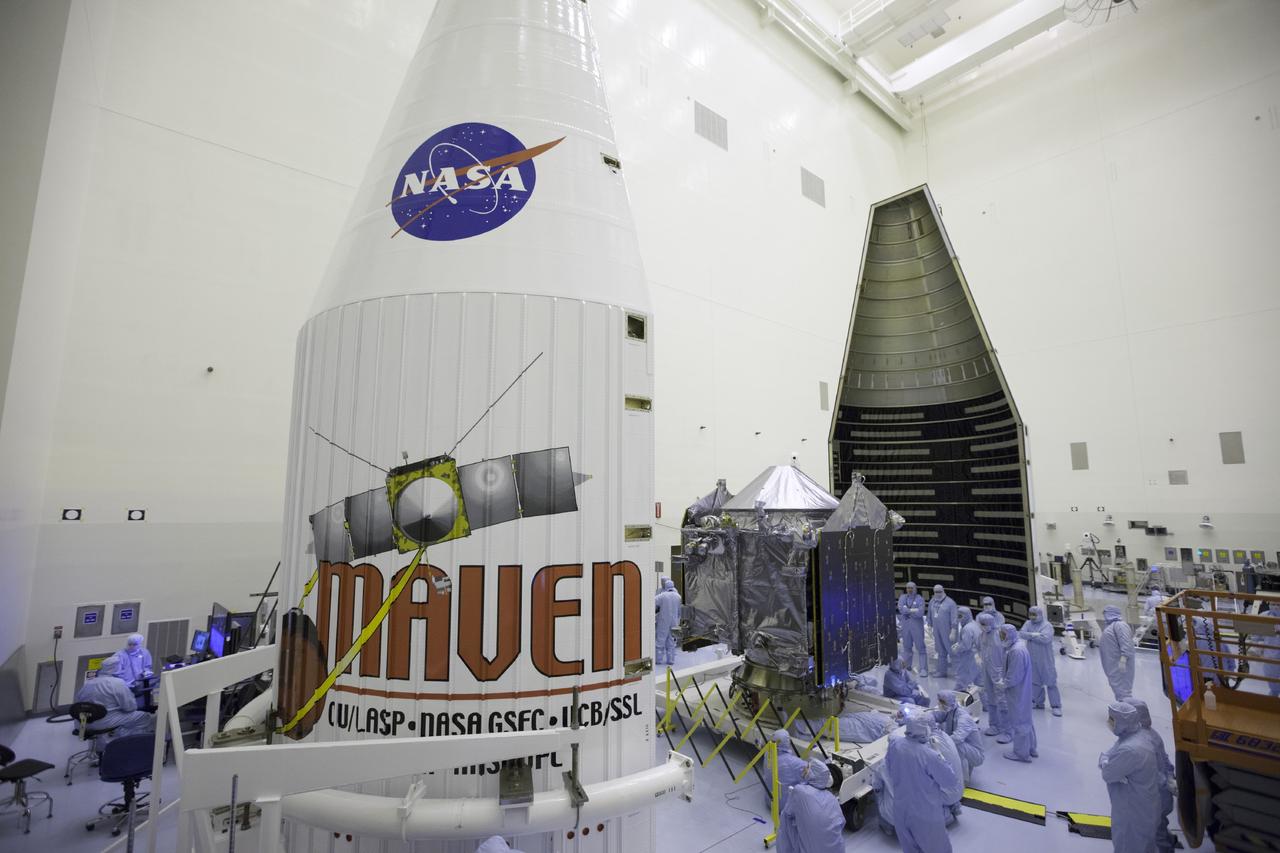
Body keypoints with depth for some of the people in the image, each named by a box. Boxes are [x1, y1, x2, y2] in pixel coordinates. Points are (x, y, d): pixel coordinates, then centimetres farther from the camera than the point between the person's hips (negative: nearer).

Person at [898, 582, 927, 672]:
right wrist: (912, 610, -23)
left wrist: (907, 611, -15)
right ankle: (907, 667, 22)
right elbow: (900, 608, -16)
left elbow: (920, 613, -23)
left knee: (920, 647, -3)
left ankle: (923, 668, 1)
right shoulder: (902, 597, 2)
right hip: (906, 625, 4)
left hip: (917, 626, -4)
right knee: (907, 646, 12)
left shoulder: (920, 599, -10)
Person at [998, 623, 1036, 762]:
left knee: (1019, 720, 5)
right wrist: (1004, 682, 9)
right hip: (1022, 690, 9)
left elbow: (1014, 676, -24)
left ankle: (1021, 753, 18)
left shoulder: (1016, 651, -28)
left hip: (1017, 692, -9)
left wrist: (1002, 685, -12)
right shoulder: (1017, 645, 3)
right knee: (1025, 718, 21)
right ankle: (1030, 748, 35)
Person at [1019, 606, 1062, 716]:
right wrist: (1034, 634, -21)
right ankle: (1038, 702, 28)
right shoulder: (1028, 623, 3)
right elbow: (1022, 633, -9)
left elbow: (1045, 638, -27)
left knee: (1050, 682, 1)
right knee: (1035, 680, 14)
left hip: (1045, 659, -5)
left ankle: (1056, 706, 10)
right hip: (1032, 658, 5)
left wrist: (1030, 636, -16)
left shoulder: (1047, 625, -12)